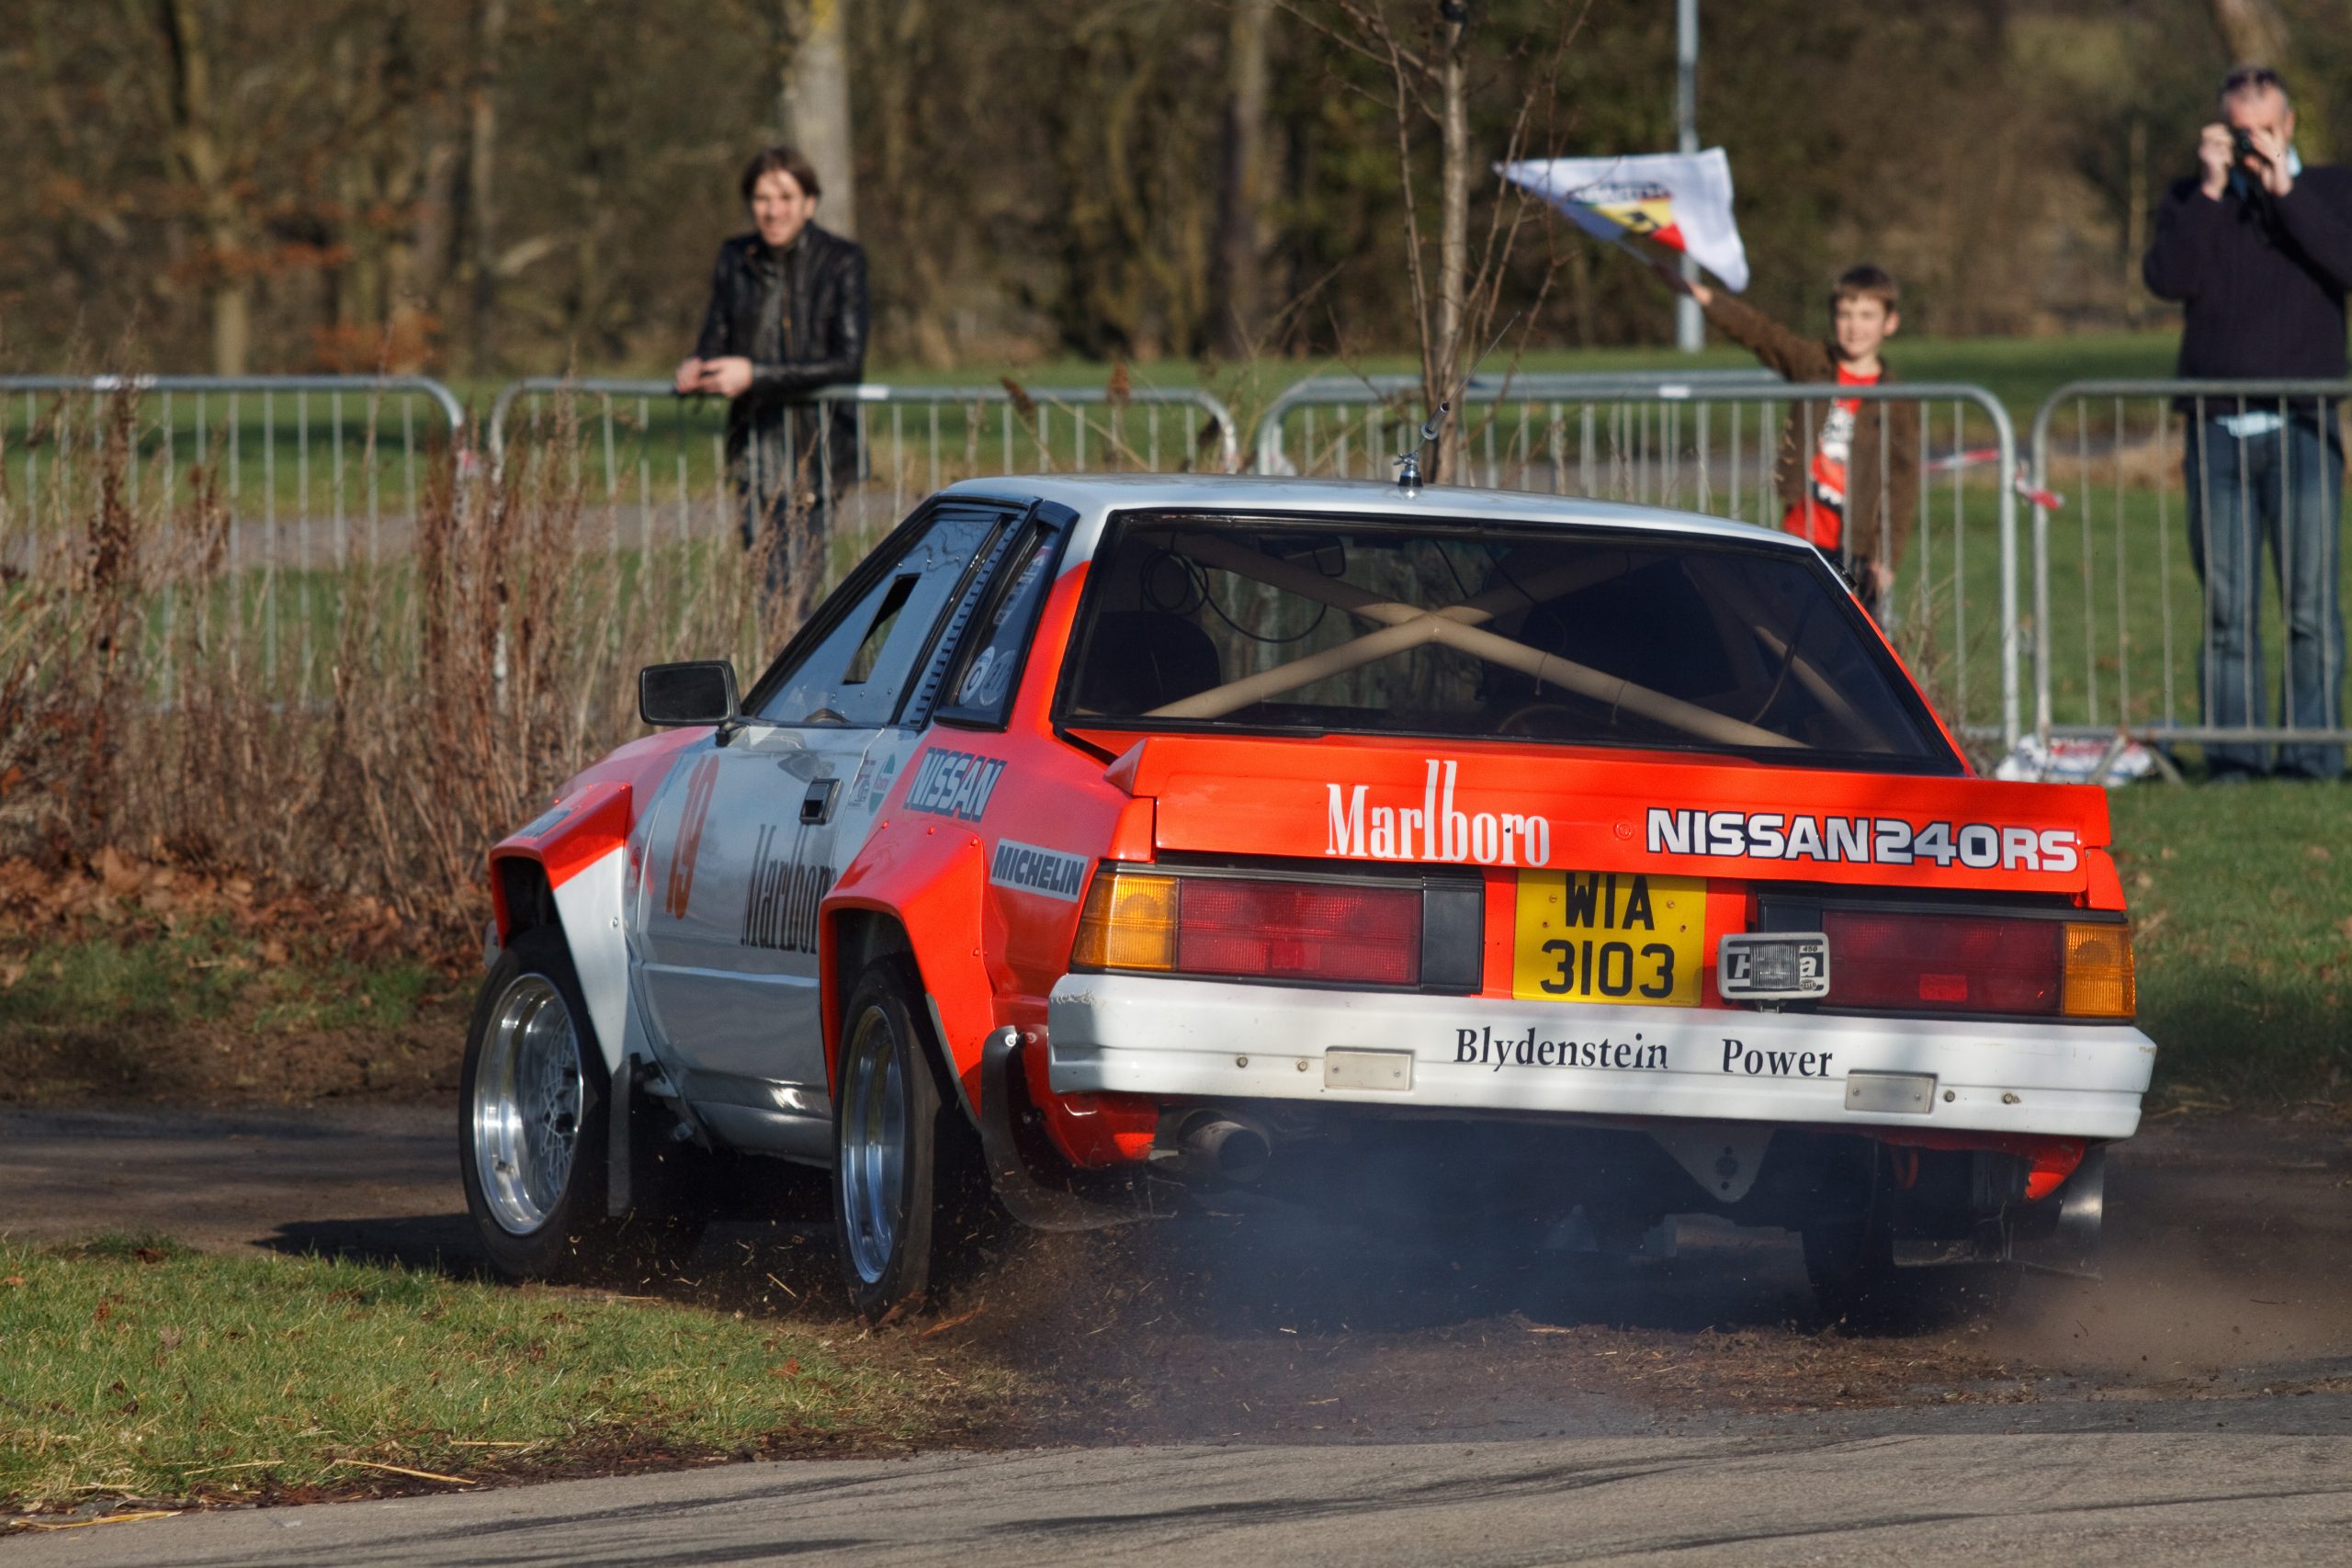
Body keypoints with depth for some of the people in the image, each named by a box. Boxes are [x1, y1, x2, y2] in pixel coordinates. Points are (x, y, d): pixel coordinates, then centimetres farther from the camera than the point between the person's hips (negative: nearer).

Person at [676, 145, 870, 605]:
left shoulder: (841, 261, -6)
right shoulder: (736, 260, 9)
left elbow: (848, 361, -14)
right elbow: (715, 340, 15)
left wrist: (755, 376, -21)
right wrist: (694, 370, -11)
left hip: (819, 443, -4)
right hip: (756, 443, 4)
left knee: (799, 581, -12)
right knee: (762, 576, 0)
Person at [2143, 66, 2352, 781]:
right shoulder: (2192, 200, 12)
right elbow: (2166, 277, -5)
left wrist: (2285, 189, -11)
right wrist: (2211, 191, -8)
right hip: (2217, 427, 1)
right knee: (2226, 607, -1)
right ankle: (2231, 750, 1)